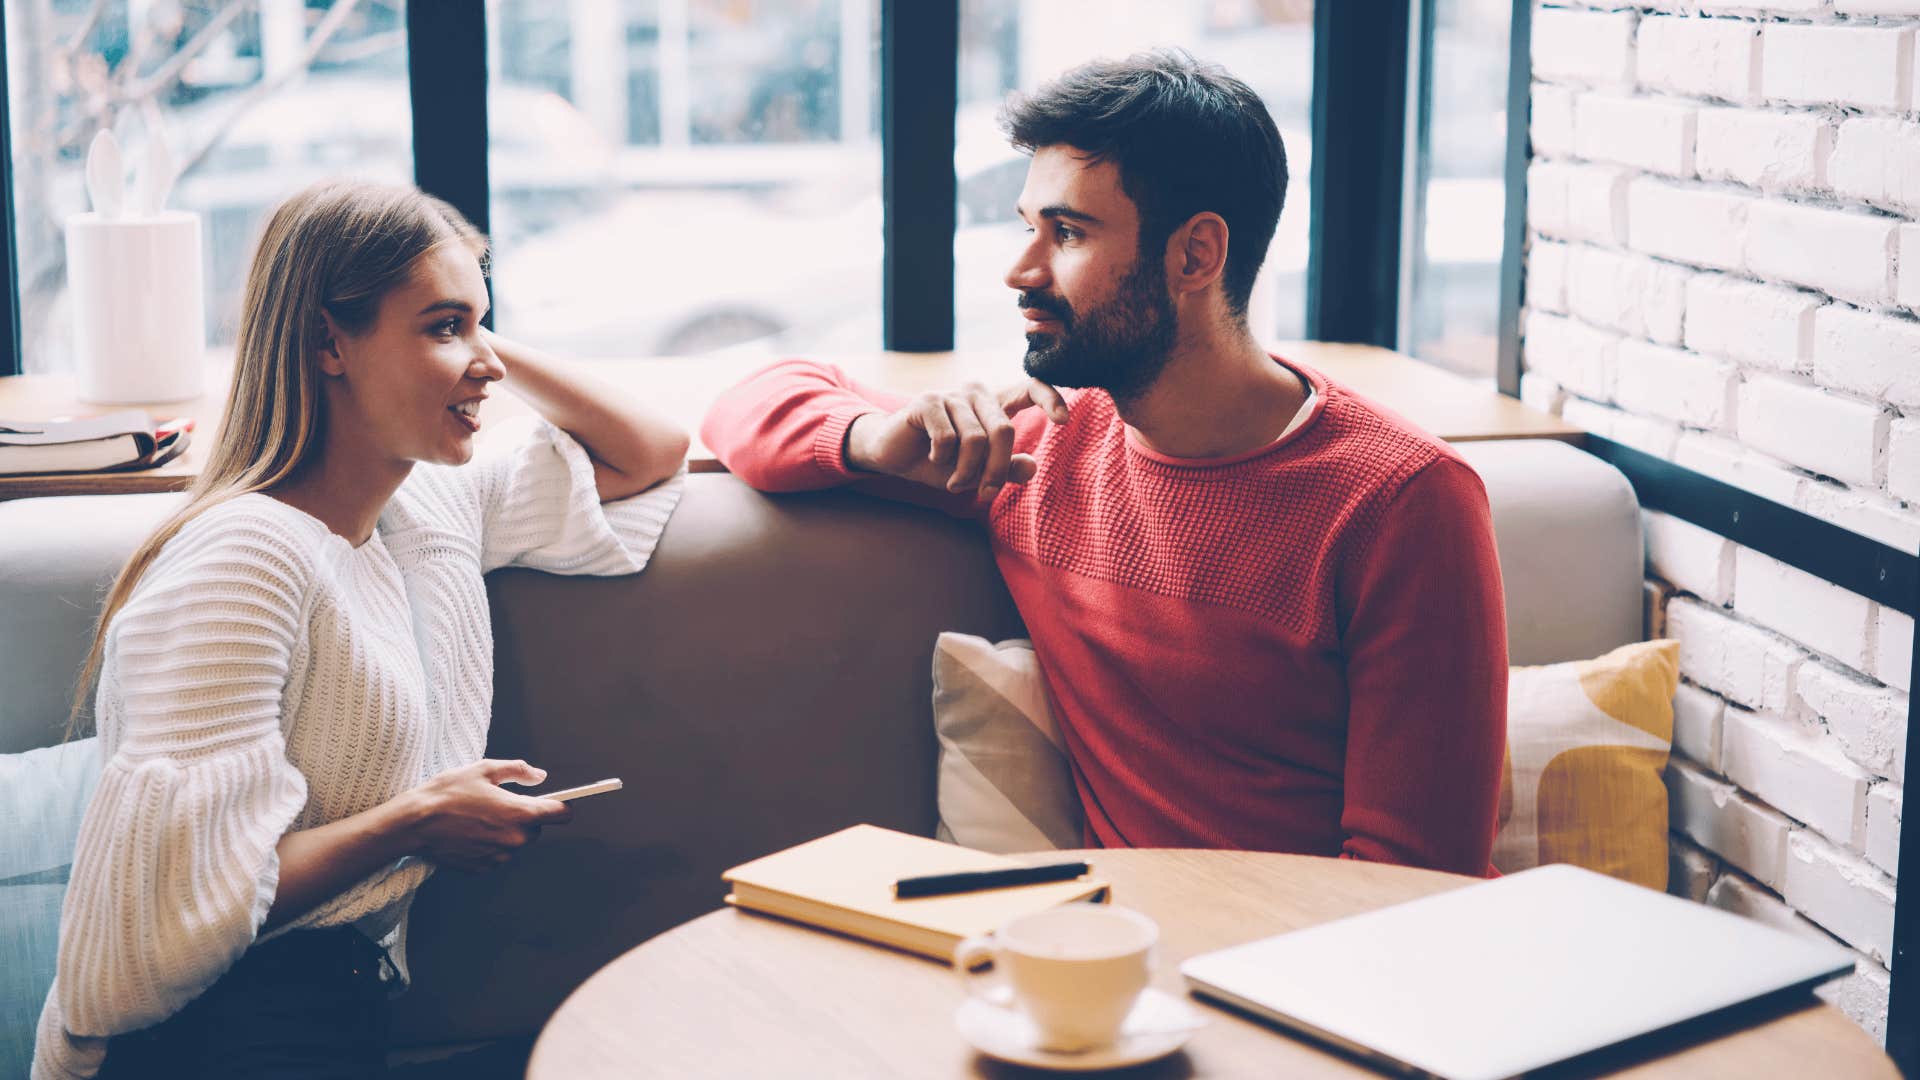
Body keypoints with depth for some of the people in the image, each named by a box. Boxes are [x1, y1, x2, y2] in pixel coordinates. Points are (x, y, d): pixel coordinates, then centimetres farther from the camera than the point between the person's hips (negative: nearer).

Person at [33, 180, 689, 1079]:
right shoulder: (244, 560, -15)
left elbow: (650, 457, 24)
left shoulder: (440, 502, 11)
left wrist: (491, 350, 13)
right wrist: (413, 824, -11)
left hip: (351, 1006, 8)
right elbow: (179, 896, -20)